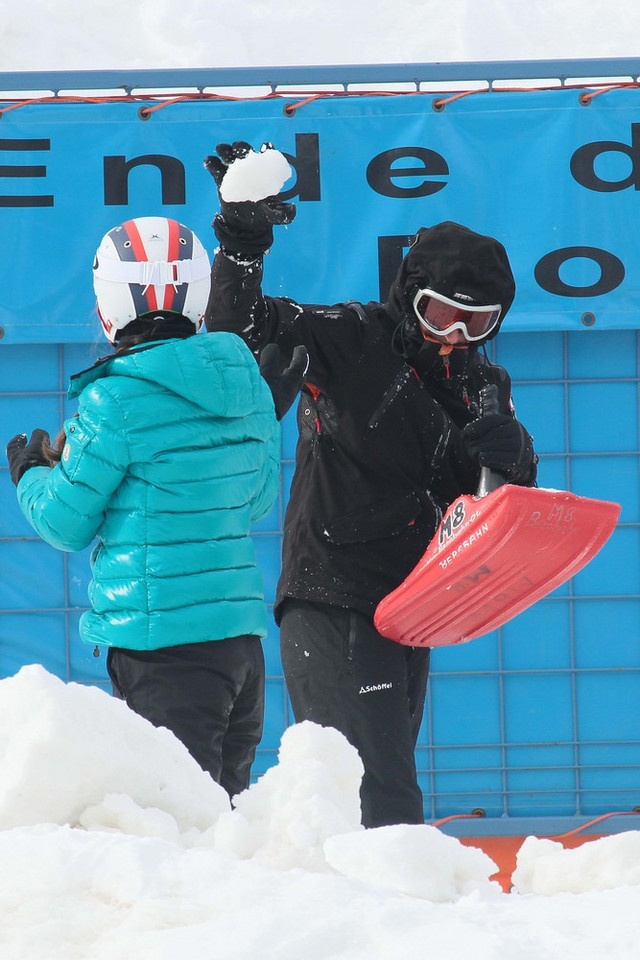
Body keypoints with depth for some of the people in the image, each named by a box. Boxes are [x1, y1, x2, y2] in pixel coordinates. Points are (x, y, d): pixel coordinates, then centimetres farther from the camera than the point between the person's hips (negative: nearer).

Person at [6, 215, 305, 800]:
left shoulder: (118, 397, -13)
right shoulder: (244, 385, 7)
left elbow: (66, 523, -3)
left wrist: (30, 473, 17)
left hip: (163, 643, -7)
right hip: (242, 635, 7)